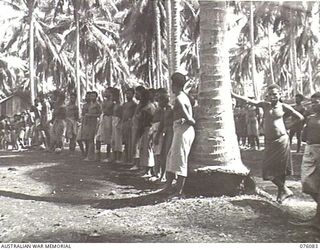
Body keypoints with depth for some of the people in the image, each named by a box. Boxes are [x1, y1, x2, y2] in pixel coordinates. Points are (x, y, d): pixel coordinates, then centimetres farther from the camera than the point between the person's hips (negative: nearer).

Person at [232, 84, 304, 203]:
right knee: (269, 169, 4)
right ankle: (285, 191, 20)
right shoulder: (265, 105, 6)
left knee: (281, 168, 2)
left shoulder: (283, 107, -1)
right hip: (269, 142, 4)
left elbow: (300, 117, 6)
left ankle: (281, 191, 17)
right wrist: (233, 95, -11)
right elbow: (249, 101, -3)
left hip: (282, 140, -3)